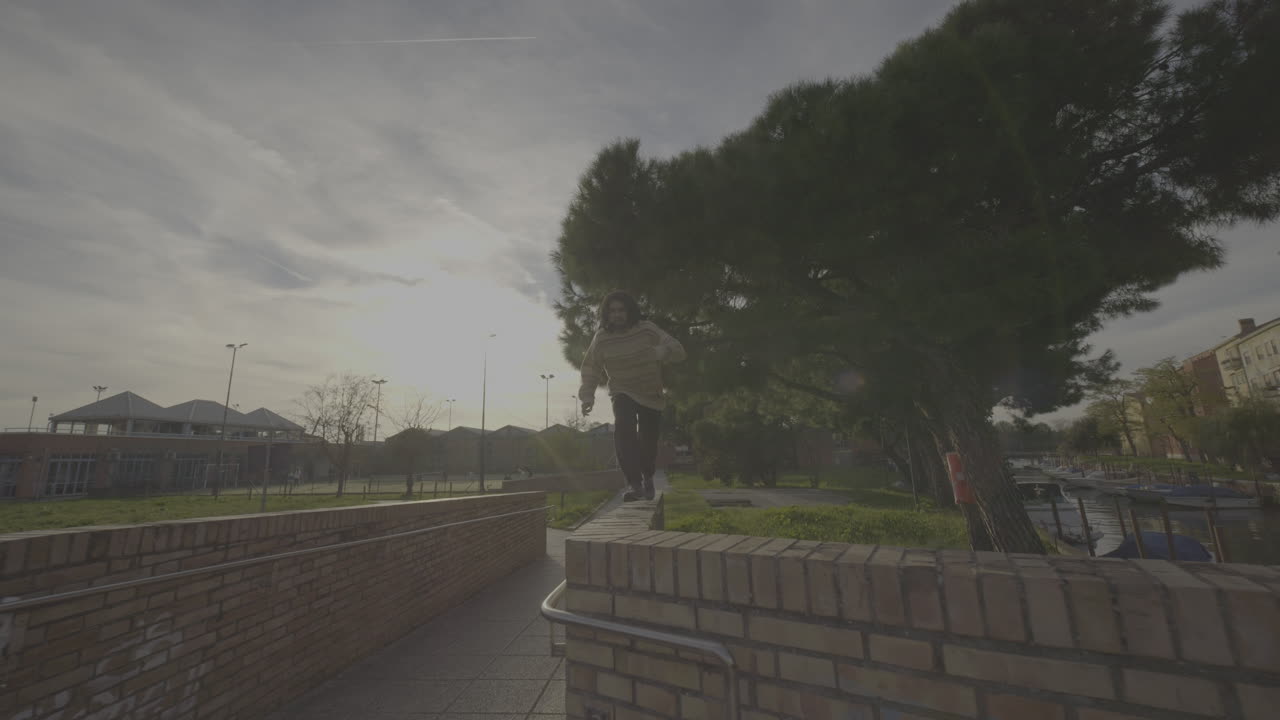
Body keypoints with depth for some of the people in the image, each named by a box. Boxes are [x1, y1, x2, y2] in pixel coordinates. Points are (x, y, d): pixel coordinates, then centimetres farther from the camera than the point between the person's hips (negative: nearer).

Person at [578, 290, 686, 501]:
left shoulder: (647, 330, -18)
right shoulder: (601, 338, -14)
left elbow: (677, 349, -26)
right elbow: (591, 369, -8)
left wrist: (661, 351, -48)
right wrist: (588, 396, -23)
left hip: (651, 395, 0)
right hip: (623, 394, 0)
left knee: (649, 440, 5)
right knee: (623, 431, -26)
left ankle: (647, 477, 37)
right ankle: (636, 485, -19)